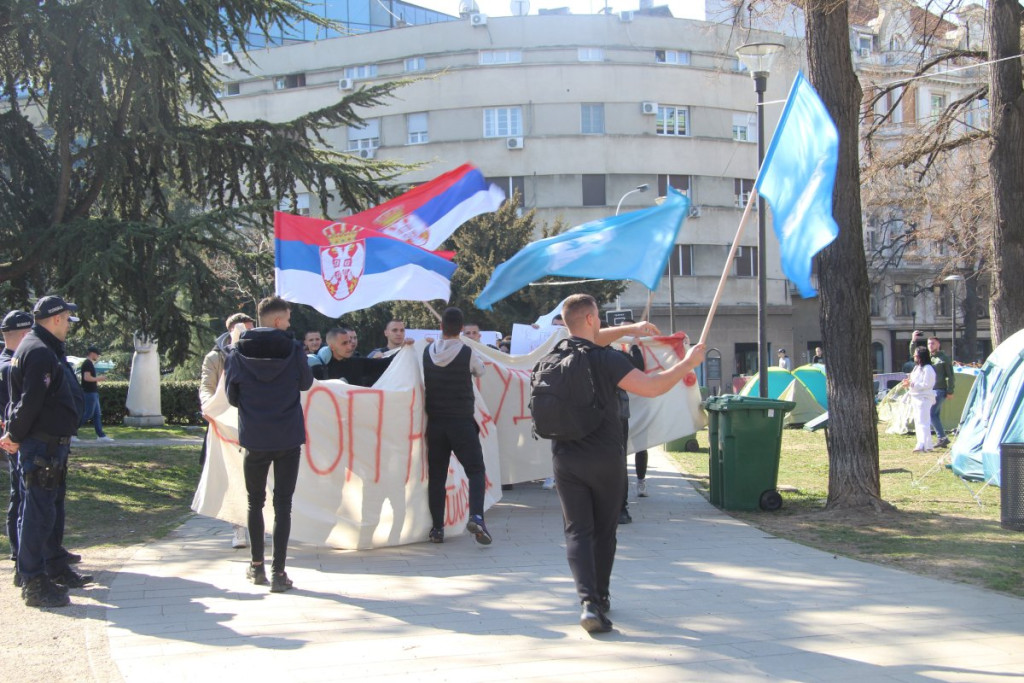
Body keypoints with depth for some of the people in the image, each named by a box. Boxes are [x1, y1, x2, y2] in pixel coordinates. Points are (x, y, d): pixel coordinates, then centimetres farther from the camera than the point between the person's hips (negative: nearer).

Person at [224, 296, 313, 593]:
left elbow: (231, 396, 1)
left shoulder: (238, 352, -5)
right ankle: (278, 572, 0)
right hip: (288, 437, -1)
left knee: (255, 501, 16)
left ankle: (257, 566, 23)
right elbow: (306, 382, 6)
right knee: (283, 503, 3)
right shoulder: (292, 349, -8)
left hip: (253, 438, 1)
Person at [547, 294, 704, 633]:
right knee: (604, 531, 15)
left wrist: (628, 329, 28)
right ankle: (600, 597, 26)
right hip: (604, 459, -3)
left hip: (565, 458, 4)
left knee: (577, 531, 0)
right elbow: (651, 387, -20)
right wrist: (688, 364, -8)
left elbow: (588, 342, 27)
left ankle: (589, 601, -18)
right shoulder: (606, 360, -14)